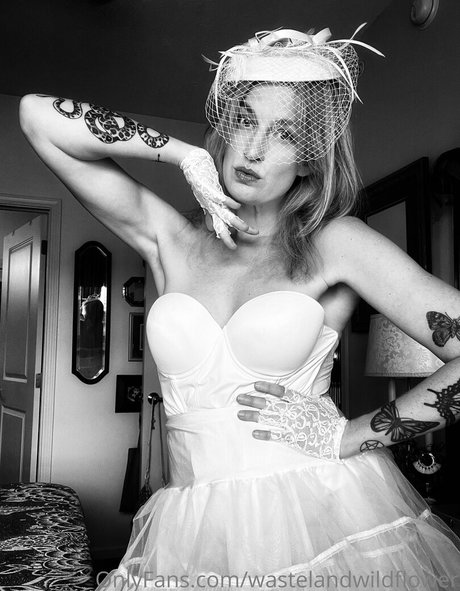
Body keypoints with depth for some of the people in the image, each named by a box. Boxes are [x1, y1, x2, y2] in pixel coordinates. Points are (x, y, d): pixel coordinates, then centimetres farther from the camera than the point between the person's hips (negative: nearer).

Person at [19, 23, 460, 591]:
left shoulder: (335, 242, -5)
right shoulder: (170, 238, 2)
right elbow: (39, 116, 0)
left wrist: (345, 436, -12)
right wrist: (187, 154, -5)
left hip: (326, 519, -2)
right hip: (193, 537, 3)